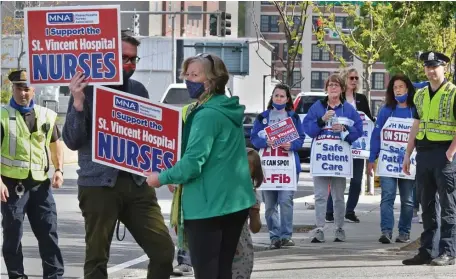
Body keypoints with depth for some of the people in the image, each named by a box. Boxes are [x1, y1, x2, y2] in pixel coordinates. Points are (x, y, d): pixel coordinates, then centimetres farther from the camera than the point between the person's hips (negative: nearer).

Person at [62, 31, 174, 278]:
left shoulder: (138, 89, 9)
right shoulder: (87, 89, -3)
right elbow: (72, 141, -7)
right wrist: (78, 103, -21)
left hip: (137, 183, 4)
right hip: (99, 185, -4)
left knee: (164, 250, -2)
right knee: (97, 257, 4)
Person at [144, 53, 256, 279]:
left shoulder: (207, 115, -16)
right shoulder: (229, 111, 13)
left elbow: (193, 163, -22)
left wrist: (162, 178, -7)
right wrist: (175, 178, 20)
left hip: (208, 207, -9)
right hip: (234, 203, 9)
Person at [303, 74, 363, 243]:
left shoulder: (348, 109, 8)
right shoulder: (317, 107, 8)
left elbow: (358, 130, 3)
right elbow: (307, 128, -1)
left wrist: (344, 129, -13)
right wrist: (322, 120, -13)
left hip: (340, 157, 0)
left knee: (339, 196, 7)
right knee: (320, 195, -4)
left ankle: (339, 229, 14)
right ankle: (319, 229, -6)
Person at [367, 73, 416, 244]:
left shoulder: (415, 112, 3)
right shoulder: (386, 111, 5)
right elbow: (376, 135, 5)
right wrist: (372, 160, 1)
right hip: (387, 162, 0)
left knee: (407, 200, 6)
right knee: (387, 197, -9)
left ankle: (404, 232, 13)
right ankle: (386, 231, -14)